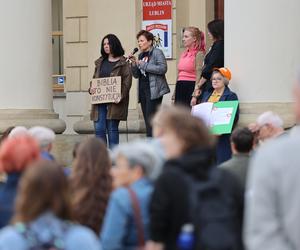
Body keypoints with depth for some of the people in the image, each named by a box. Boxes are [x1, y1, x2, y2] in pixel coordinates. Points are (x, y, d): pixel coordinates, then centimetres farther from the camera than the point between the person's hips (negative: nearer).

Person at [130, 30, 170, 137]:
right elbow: (136, 75, 17)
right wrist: (134, 64, -1)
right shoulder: (141, 55, 17)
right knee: (147, 120, 8)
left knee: (151, 120, -13)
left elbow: (163, 68, -18)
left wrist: (144, 65, -16)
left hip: (154, 91, -8)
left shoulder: (157, 53, -4)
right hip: (143, 90, 8)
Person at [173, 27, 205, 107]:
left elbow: (199, 76, -12)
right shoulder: (184, 53, 17)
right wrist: (174, 95, 17)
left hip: (191, 87, -7)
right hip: (180, 88, 8)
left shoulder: (198, 54, -7)